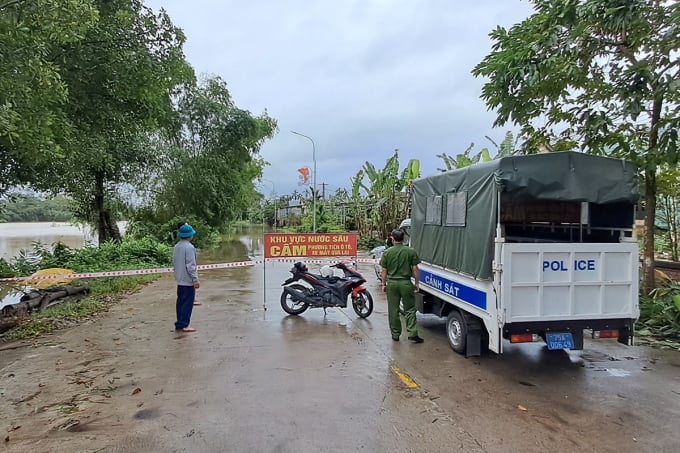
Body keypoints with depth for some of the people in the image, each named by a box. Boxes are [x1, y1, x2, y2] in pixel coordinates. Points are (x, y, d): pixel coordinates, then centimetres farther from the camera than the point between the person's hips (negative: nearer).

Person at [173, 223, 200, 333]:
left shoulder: (177, 246, 10)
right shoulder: (189, 247, -18)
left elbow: (174, 263, 17)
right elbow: (191, 265, -20)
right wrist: (195, 279, -16)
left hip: (180, 280, 9)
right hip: (188, 280, -9)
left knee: (181, 302, 14)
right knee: (187, 303, -3)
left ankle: (180, 324, 21)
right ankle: (183, 325, 0)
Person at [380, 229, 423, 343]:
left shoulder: (387, 252, -3)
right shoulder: (411, 251, -5)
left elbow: (384, 271, 0)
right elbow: (415, 269, -3)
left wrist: (384, 284, 10)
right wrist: (417, 283, 7)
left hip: (392, 283, 1)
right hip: (406, 283, -1)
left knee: (393, 310, 10)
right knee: (410, 309, 8)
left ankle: (395, 334, 17)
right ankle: (412, 333, 2)